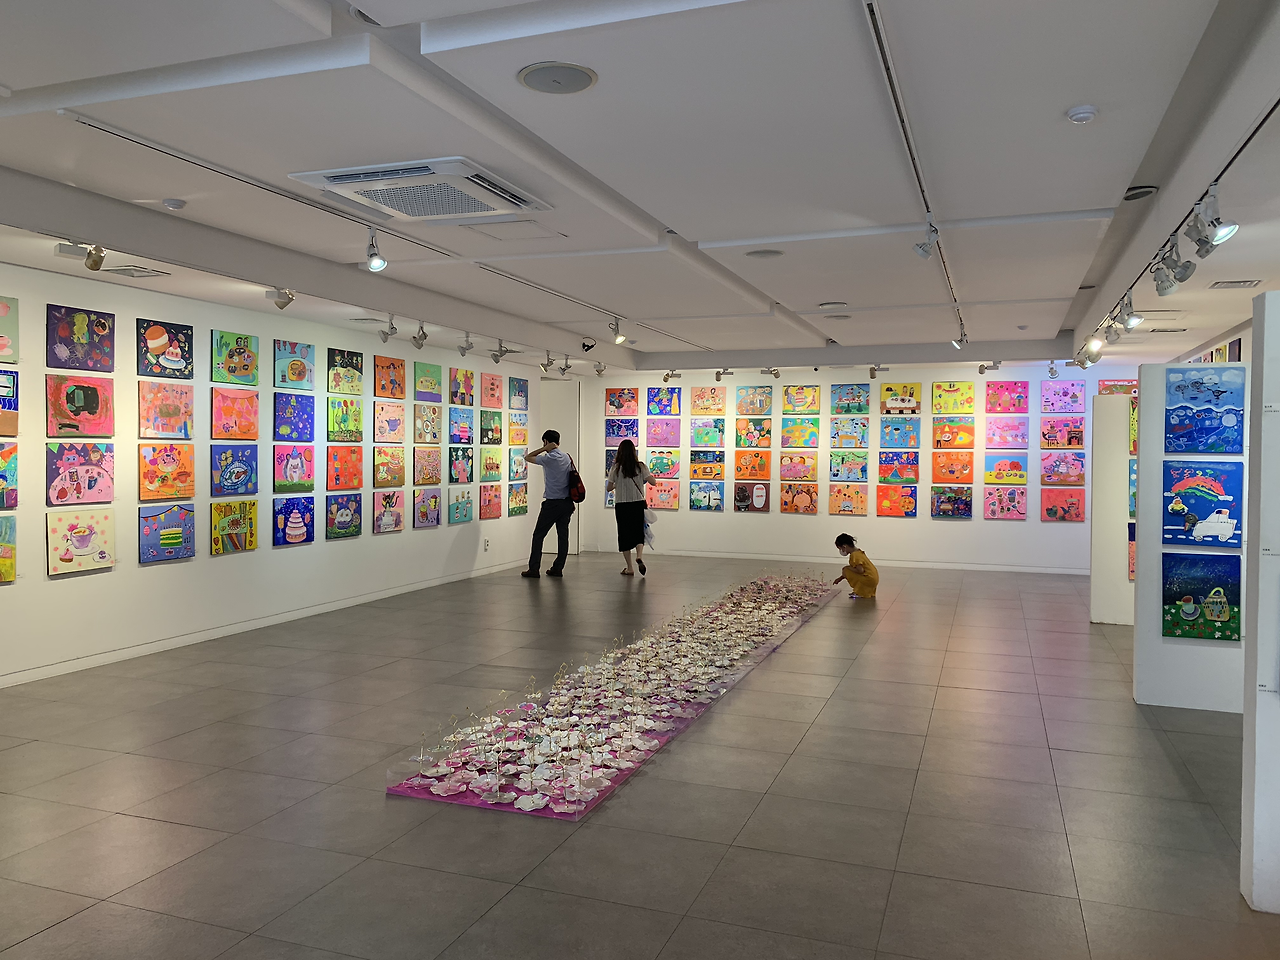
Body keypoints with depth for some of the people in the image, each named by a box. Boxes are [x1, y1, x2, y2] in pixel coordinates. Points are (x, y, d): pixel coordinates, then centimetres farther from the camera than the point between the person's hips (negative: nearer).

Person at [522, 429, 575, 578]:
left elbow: (527, 457, -2)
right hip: (567, 502, 7)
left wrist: (544, 448, -6)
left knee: (538, 535, 0)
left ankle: (534, 569, -1)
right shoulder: (567, 457, 9)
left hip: (552, 503, -7)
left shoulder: (548, 458, -12)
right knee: (563, 535, 8)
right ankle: (557, 568, 11)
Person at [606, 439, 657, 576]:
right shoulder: (640, 466, -3)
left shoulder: (616, 467, -5)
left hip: (621, 506, -1)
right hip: (638, 504, 1)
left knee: (624, 534, 9)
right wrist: (644, 478, 13)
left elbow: (609, 488, -2)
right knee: (638, 533, 11)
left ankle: (629, 568, 10)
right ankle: (639, 556, -17)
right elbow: (653, 482, -7)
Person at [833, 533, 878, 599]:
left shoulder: (854, 555, -18)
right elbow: (857, 569, 22)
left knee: (845, 571, -11)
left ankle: (859, 592, -3)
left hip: (869, 580, -10)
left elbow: (860, 570, -27)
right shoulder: (858, 552, 13)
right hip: (874, 579, 10)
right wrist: (840, 578, 24)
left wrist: (848, 568, -11)